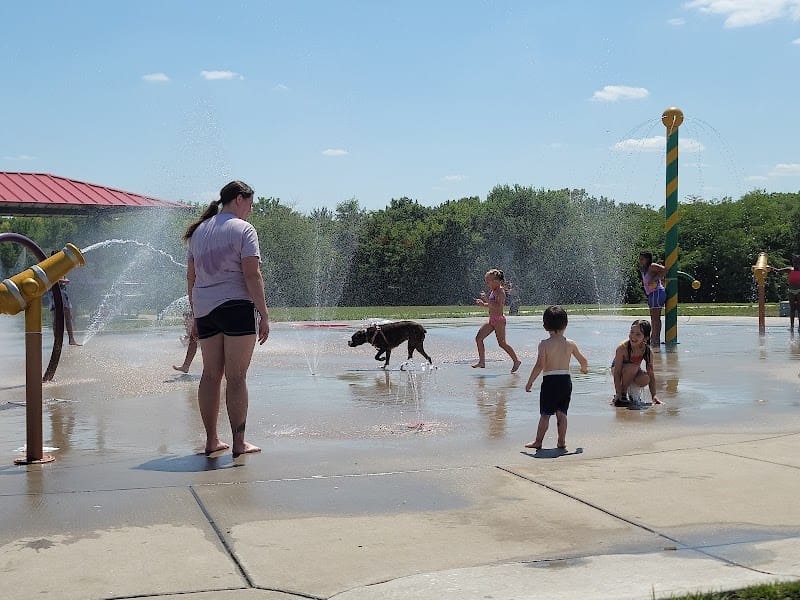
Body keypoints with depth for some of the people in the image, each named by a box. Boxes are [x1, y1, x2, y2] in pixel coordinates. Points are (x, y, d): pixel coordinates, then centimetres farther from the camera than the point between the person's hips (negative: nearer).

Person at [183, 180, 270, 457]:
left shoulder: (199, 230, 16)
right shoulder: (243, 229, -4)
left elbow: (190, 276, 17)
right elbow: (252, 275, -13)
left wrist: (196, 316, 21)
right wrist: (264, 315, -11)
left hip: (205, 310, 6)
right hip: (236, 307, -6)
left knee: (210, 374, 11)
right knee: (236, 377, -4)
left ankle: (211, 440, 15)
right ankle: (239, 443, 0)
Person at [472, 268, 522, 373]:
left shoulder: (500, 291, -16)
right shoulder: (493, 291, 12)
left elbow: (498, 307, -27)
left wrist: (487, 299, -30)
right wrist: (483, 304, 9)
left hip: (499, 320, -10)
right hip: (492, 320, 10)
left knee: (502, 343, -4)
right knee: (478, 338, 2)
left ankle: (516, 361, 10)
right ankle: (482, 362, 6)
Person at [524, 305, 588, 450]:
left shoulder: (544, 344, -10)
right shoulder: (570, 344, 2)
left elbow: (539, 366, -14)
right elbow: (583, 361, 14)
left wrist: (529, 382, -5)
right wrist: (584, 368, 38)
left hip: (550, 380, -3)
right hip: (566, 380, 4)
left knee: (545, 414, 3)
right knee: (562, 412, 11)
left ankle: (538, 441, 8)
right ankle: (562, 441, 13)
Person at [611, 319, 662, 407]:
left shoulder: (648, 351, -22)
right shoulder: (622, 348, -32)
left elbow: (651, 375, -15)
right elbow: (617, 373, -31)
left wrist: (654, 396, -20)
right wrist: (619, 395, -34)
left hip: (633, 372, 3)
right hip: (616, 369, -3)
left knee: (645, 379, -30)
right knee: (632, 368, -35)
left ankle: (631, 390, 4)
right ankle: (623, 394, -13)